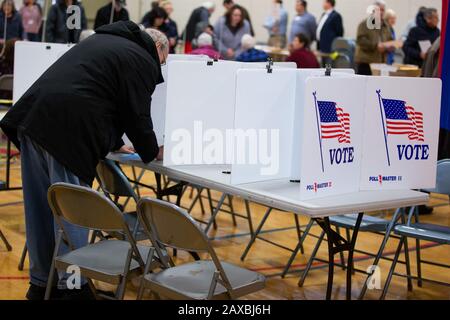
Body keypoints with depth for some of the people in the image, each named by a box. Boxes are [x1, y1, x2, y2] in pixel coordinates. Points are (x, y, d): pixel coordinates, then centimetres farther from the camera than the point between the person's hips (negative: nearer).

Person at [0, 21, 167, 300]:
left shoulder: (104, 39, 28)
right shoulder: (143, 61, 2)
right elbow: (137, 115, 1)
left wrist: (113, 142, 38)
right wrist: (152, 152, 19)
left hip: (31, 118, 8)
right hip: (67, 131, -8)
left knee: (40, 207, 13)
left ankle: (41, 282, 24)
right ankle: (72, 285, 8)